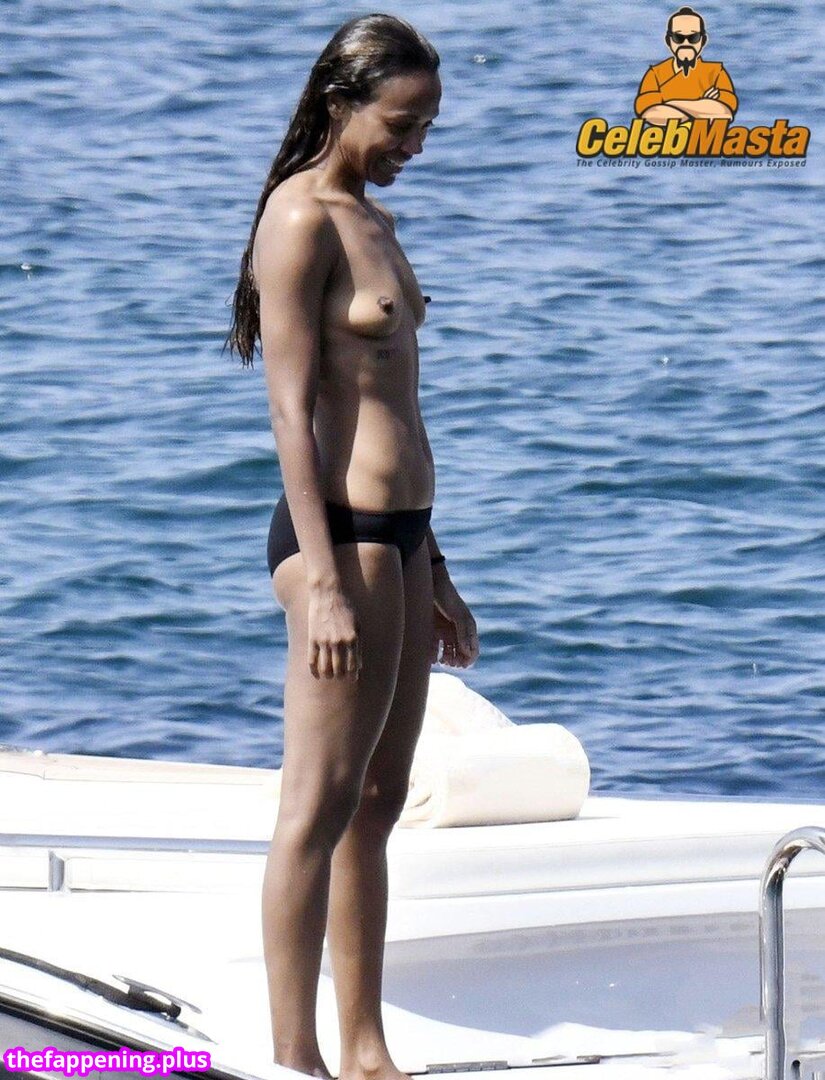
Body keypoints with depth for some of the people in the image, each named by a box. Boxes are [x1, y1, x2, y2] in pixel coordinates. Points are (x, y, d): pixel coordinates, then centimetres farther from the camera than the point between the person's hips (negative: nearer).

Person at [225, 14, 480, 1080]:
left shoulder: (371, 221, 19)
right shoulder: (301, 220, -9)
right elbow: (293, 411, -15)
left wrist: (432, 575, 24)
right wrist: (322, 583, -21)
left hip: (398, 534, 9)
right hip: (340, 534, -9)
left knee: (378, 802, 10)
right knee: (319, 806, -8)